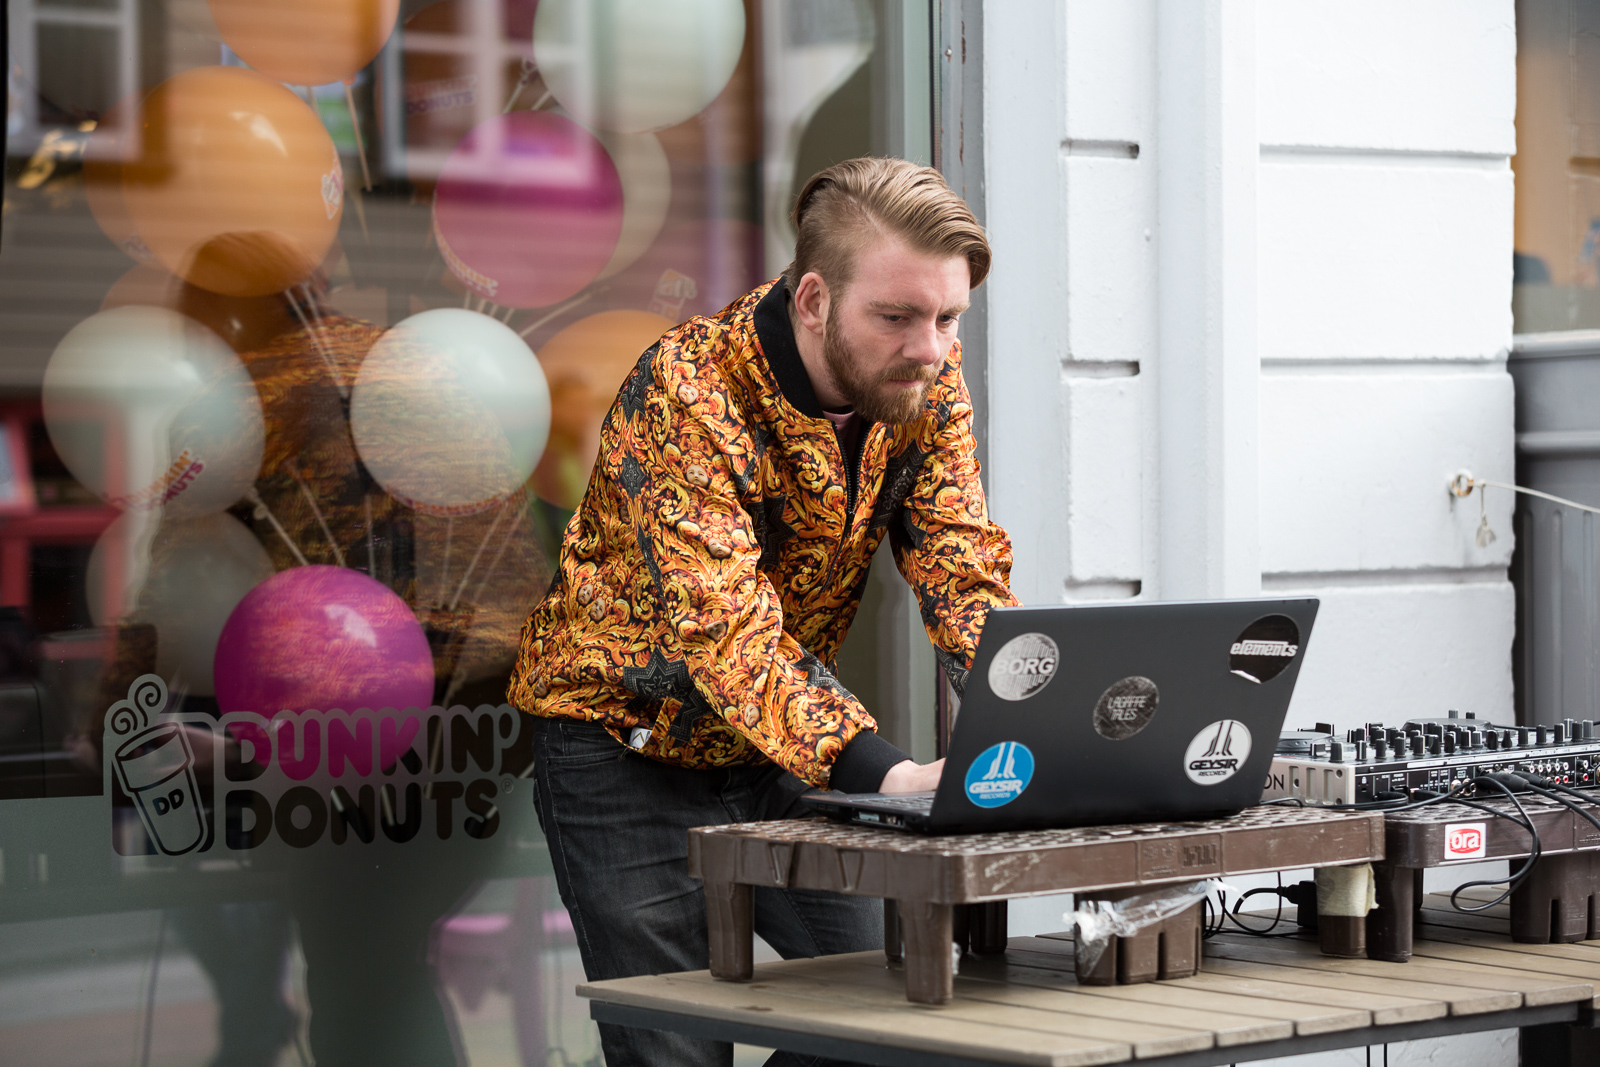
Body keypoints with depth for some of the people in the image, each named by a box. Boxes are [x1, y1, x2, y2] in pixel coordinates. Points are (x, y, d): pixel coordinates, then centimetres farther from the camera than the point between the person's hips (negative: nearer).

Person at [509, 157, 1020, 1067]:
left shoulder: (927, 379, -10)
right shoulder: (688, 395, -29)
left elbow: (965, 572, -13)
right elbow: (726, 632, -38)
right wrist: (882, 772, -51)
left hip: (784, 747, 6)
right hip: (632, 746, -5)